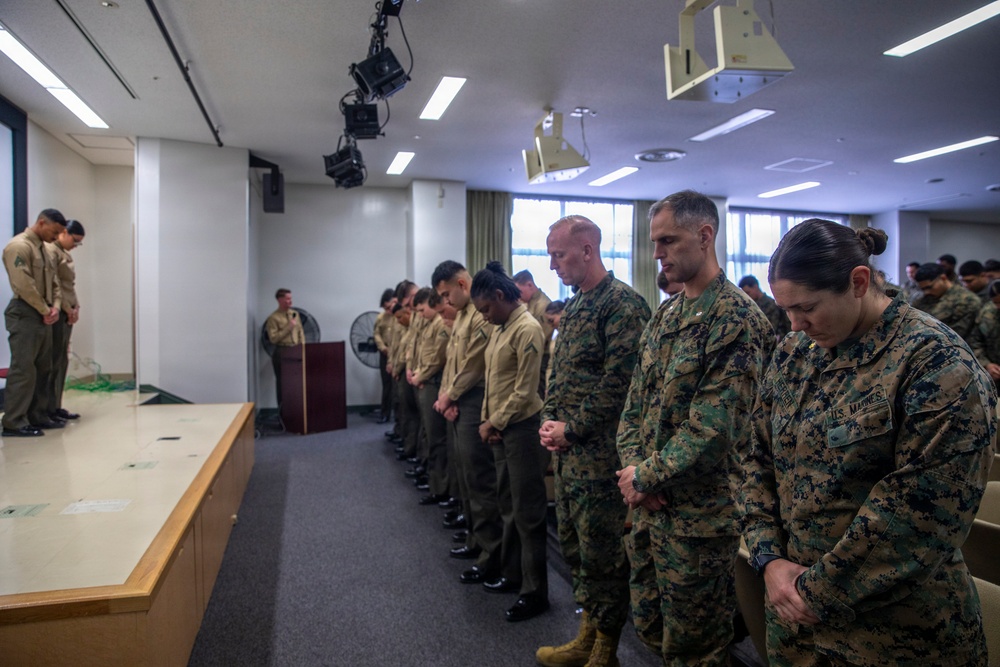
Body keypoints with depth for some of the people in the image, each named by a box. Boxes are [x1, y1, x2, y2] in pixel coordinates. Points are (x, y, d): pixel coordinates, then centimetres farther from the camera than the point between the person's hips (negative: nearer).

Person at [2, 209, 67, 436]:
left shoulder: (43, 249, 18)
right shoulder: (19, 246, -12)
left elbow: (53, 283, 17)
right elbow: (24, 285, -20)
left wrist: (55, 307, 0)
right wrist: (45, 310, -12)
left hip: (43, 316, 9)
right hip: (25, 315, -9)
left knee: (43, 369, 12)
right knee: (23, 369, -8)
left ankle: (39, 416, 19)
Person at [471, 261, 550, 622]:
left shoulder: (527, 329, -15)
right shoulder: (500, 328, 12)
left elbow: (525, 391, -17)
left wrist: (495, 423, -10)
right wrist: (487, 420, 4)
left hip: (522, 428, -9)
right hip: (499, 428, 9)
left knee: (527, 511, 1)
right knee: (508, 504, 18)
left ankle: (535, 592, 12)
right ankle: (512, 573, 34)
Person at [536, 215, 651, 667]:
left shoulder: (622, 304, -14)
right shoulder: (572, 307, 14)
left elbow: (617, 382, -20)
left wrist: (571, 429, -14)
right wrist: (549, 421, 4)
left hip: (598, 452, -9)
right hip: (566, 451, 9)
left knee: (601, 552, 4)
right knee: (573, 544, 18)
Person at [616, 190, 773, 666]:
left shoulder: (737, 319, -17)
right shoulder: (665, 315, 9)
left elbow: (714, 427, -22)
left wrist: (647, 477, -14)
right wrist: (634, 465, -5)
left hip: (698, 516, -7)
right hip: (647, 505, 8)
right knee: (648, 627, 22)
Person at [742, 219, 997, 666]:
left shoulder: (937, 362, -17)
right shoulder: (792, 354, 1)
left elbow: (923, 512, -21)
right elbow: (759, 460, 5)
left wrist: (818, 591, -16)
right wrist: (769, 559, -6)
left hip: (896, 629, -5)